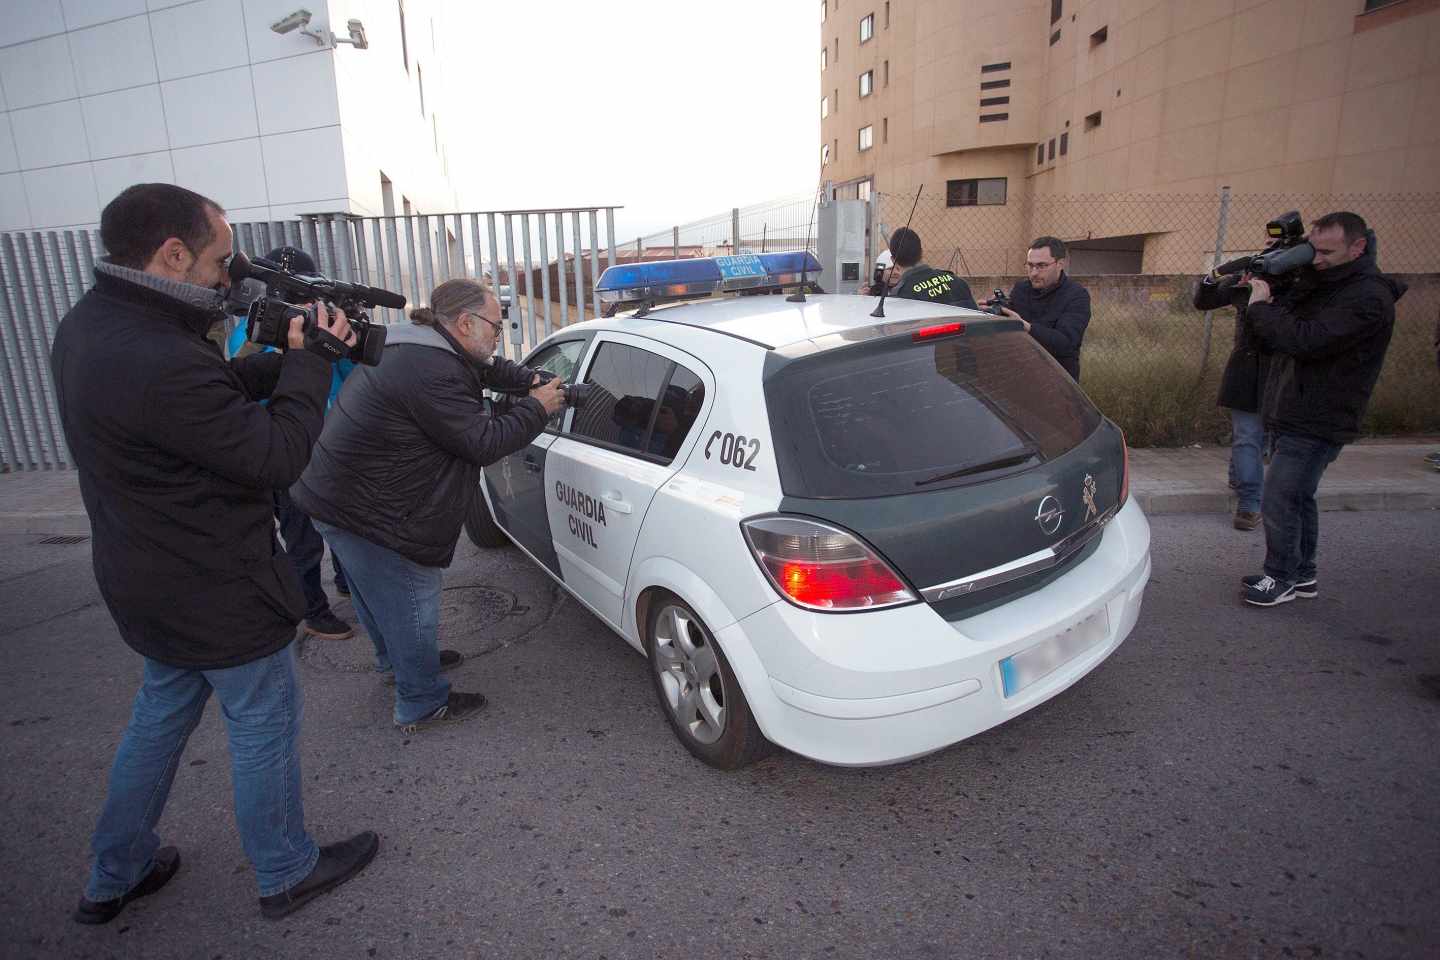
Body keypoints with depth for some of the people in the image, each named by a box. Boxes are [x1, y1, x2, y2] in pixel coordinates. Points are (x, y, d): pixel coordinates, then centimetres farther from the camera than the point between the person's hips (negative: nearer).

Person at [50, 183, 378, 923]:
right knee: (264, 730, 11)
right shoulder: (159, 362, -32)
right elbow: (276, 456, -25)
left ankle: (115, 878, 44)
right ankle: (287, 875, 31)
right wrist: (313, 359, -14)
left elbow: (219, 388, 9)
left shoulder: (89, 325, 0)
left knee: (159, 718, 27)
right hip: (219, 594, -9)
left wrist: (293, 356, -3)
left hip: (150, 586, 9)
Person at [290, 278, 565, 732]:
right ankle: (422, 705, 20)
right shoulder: (431, 372, -28)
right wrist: (536, 408, -12)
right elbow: (483, 443, -24)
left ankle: (395, 661, 50)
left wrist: (531, 380, 5)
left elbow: (486, 369, 18)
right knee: (411, 605, 4)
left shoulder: (413, 348, 6)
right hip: (367, 514, -11)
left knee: (376, 594, 28)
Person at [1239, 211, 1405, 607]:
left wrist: (1261, 307, -17)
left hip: (1317, 425, -10)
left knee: (1279, 501, -7)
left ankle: (1281, 579, 8)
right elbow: (1288, 334, 12)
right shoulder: (1324, 284, 12)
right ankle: (1302, 575, 29)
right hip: (1296, 416, 10)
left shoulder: (1368, 298, -19)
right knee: (1298, 498, 17)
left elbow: (1305, 340, -29)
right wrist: (1264, 302, -6)